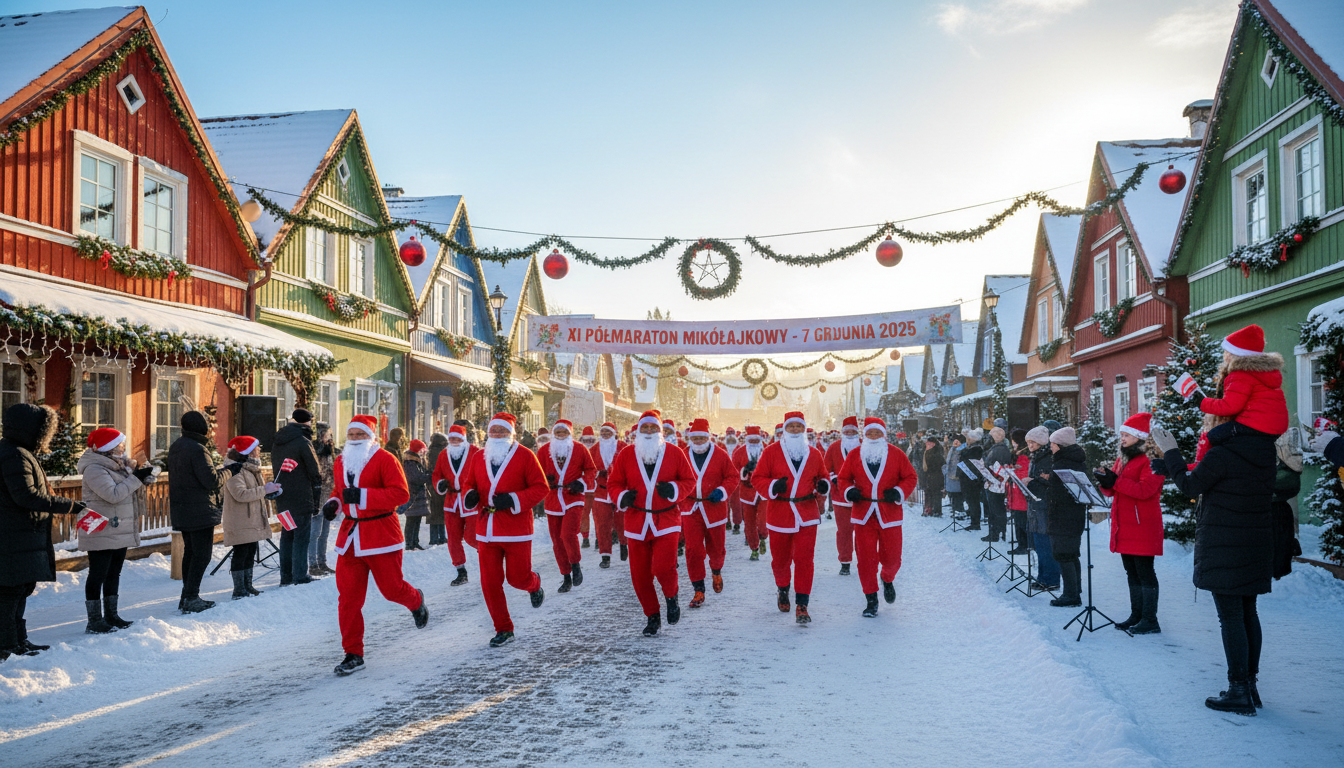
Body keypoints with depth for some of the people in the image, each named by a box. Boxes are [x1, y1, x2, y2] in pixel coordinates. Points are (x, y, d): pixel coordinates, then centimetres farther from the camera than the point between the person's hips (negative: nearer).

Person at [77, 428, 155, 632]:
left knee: (114, 574, 16)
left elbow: (126, 490, 16)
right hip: (102, 535, -10)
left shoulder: (119, 465, 12)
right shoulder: (94, 469, -17)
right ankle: (94, 621, 3)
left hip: (120, 532, 10)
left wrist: (145, 475, -1)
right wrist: (136, 478, -20)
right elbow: (113, 494, -25)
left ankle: (110, 615, 25)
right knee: (98, 575, -3)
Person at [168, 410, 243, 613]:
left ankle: (187, 596, 22)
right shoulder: (197, 449, -19)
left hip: (181, 511, 9)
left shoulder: (176, 447, 11)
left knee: (190, 552, 17)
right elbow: (212, 480, -21)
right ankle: (191, 599, -2)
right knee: (202, 555, -3)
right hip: (200, 511, -9)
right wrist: (229, 470, -5)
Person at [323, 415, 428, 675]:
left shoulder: (384, 460, -10)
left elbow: (401, 493, -19)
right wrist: (333, 503, 5)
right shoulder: (341, 462, 12)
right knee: (347, 597, 1)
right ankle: (353, 654, 10)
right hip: (350, 536, 5)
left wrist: (362, 495, -25)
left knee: (392, 588, 3)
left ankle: (416, 602, 40)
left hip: (381, 534, -5)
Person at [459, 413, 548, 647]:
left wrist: (512, 500, -20)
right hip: (486, 530, 4)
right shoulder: (478, 458, 9)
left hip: (516, 530, -4)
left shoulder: (525, 456, -4)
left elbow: (540, 488, -7)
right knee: (489, 583, 2)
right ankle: (503, 630, 17)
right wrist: (469, 496, -7)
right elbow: (468, 484, 17)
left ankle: (534, 584, 40)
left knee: (517, 578, 1)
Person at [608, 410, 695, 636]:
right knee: (639, 575, 4)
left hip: (666, 520, -2)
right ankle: (652, 616, 25)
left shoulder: (674, 453, 2)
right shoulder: (626, 455, 4)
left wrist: (673, 490, -14)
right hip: (636, 522, 2)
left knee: (663, 567, -18)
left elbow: (689, 480, 6)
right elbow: (613, 483, 9)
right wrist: (622, 497, -12)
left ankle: (671, 597, 17)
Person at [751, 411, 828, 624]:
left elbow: (822, 476, 19)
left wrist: (823, 485, -4)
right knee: (780, 558, 12)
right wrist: (772, 487, -19)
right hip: (779, 514, -1)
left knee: (804, 559, -7)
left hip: (807, 514, 1)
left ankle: (802, 606, -3)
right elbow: (757, 478, -1)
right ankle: (783, 589, 42)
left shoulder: (814, 454, 7)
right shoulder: (771, 452, -1)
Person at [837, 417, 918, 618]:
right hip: (863, 515, 1)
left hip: (889, 514, 0)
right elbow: (843, 478, 12)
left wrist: (899, 492, -12)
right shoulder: (854, 455, 5)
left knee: (891, 558, 3)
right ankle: (871, 600, 11)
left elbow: (911, 477, 6)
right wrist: (849, 490, -9)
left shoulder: (896, 454, 2)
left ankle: (888, 579, 38)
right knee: (866, 558, -1)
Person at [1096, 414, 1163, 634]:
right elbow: (1112, 491, 17)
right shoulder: (1122, 459, 17)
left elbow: (1145, 489, -22)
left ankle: (1150, 620, -1)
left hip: (1143, 526, -9)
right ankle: (1136, 616, 21)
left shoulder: (1150, 460, -10)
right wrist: (1106, 483, -6)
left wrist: (1116, 481, -25)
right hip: (1124, 527, 9)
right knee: (1132, 573, 13)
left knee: (1145, 572, -6)